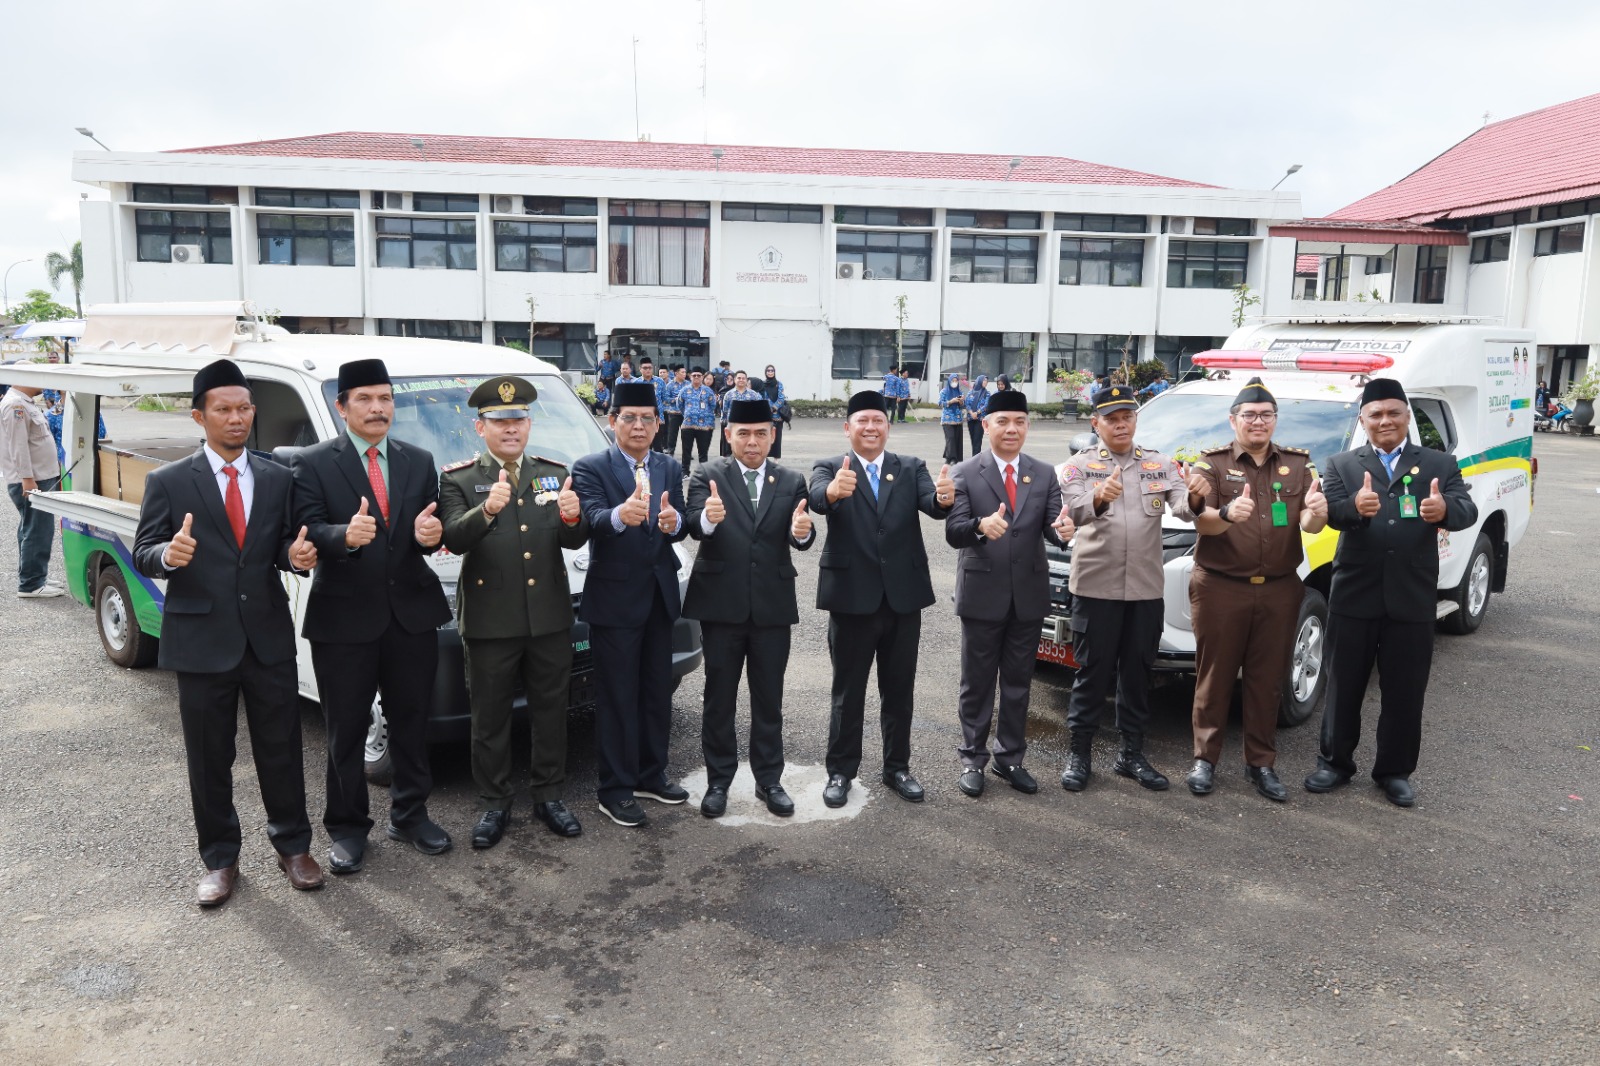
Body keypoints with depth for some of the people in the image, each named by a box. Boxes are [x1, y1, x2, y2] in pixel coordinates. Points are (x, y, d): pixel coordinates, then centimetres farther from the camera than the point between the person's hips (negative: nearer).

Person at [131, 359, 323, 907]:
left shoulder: (279, 479, 6)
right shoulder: (168, 482, -1)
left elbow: (286, 547, 8)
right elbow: (143, 554, -2)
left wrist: (296, 554, -16)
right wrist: (168, 555, -25)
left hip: (269, 637, 2)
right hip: (201, 640, -1)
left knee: (281, 749, 9)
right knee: (209, 758, 9)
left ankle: (292, 845, 24)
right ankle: (219, 859, 24)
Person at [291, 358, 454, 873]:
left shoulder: (420, 462, 9)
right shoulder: (312, 464, -3)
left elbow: (431, 528, 7)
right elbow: (307, 534, -12)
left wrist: (430, 534, -17)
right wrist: (345, 536, -32)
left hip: (412, 613, 4)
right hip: (343, 617, -3)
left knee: (412, 721, 14)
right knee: (346, 730, 8)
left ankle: (410, 815, 30)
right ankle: (347, 827, 23)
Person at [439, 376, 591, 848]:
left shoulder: (555, 474, 7)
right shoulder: (457, 480, -2)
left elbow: (575, 540, 0)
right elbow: (454, 539, -18)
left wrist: (572, 517, -24)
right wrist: (487, 510, -37)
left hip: (550, 616, 3)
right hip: (489, 622, -3)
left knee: (551, 711, 13)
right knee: (490, 718, 9)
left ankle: (549, 796, 28)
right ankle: (494, 805, 23)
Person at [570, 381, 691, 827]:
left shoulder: (670, 469, 8)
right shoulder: (590, 468, -8)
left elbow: (681, 527, -1)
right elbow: (593, 519, -24)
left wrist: (673, 521, -26)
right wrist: (620, 516, -46)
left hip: (660, 595, 5)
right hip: (615, 599, -5)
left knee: (657, 691, 15)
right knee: (617, 697, 2)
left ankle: (650, 775, 31)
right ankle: (615, 790, 12)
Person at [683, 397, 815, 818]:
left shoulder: (791, 482, 5)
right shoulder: (707, 476, -2)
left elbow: (800, 538, -6)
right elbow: (693, 526, -18)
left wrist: (802, 531, -29)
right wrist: (708, 518, -41)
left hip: (772, 606, 2)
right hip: (722, 604, -2)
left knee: (769, 699, 12)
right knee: (719, 698, 9)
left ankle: (769, 780, 24)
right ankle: (718, 780, 22)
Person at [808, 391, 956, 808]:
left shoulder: (911, 468, 4)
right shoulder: (830, 469, -2)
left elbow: (932, 506, -14)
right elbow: (817, 498, -25)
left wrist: (944, 498, -39)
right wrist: (833, 491, -49)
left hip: (903, 596, 2)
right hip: (852, 597, -2)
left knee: (899, 690, 14)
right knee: (848, 691, 9)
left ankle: (897, 767, 28)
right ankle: (840, 771, 22)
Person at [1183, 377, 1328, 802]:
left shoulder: (1299, 464, 8)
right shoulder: (1212, 464, 0)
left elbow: (1309, 524, -2)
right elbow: (1202, 522, -12)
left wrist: (1315, 513, -26)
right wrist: (1226, 514, -35)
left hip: (1280, 590, 3)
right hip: (1220, 588, -2)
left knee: (1267, 680, 9)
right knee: (1215, 676, 4)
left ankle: (1261, 763, 19)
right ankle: (1205, 759, 14)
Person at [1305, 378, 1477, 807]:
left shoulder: (1440, 464, 7)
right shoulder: (1341, 465, 6)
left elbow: (1467, 511, -6)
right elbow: (1329, 513, -10)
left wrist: (1445, 508, -31)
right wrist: (1355, 506, -34)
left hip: (1412, 598, 0)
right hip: (1354, 595, 0)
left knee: (1405, 693, 9)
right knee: (1344, 687, 10)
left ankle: (1395, 771, 23)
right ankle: (1335, 763, 24)